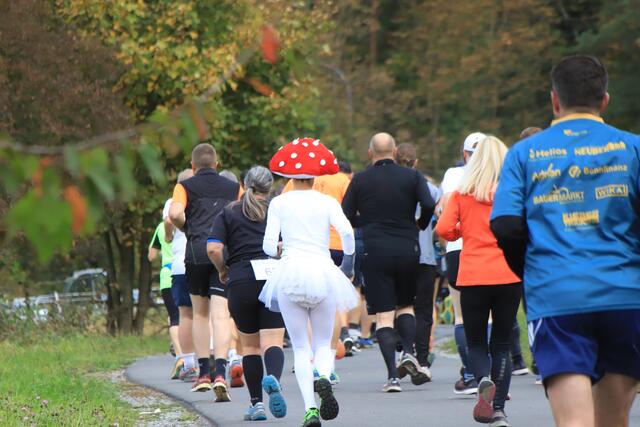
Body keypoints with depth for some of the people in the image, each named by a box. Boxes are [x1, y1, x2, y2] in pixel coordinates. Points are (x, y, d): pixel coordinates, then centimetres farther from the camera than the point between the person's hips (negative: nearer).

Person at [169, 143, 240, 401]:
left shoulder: (185, 186, 7)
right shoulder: (233, 188, 15)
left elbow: (174, 213, -11)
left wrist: (186, 228, 8)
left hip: (197, 250, -1)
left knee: (200, 314, 15)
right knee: (221, 315, -6)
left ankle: (203, 374, 15)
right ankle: (220, 374, -22)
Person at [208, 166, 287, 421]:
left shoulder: (229, 213, 9)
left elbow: (213, 248, -4)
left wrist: (223, 271, 13)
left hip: (240, 282, 1)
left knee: (250, 345, 11)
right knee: (272, 342, -5)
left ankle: (256, 403, 6)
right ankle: (273, 378, -37)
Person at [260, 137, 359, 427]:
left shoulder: (279, 203, 5)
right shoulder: (327, 202, 5)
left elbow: (269, 246, 0)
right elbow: (346, 232, -11)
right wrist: (348, 263, 4)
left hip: (290, 272, 0)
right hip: (323, 272, 0)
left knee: (300, 347, 5)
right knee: (323, 343, 11)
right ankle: (324, 376, -23)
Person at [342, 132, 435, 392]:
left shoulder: (360, 180, 2)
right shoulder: (412, 177, 2)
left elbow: (346, 216, 0)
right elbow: (429, 205, -10)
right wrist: (419, 226, 9)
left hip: (375, 251, -1)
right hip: (408, 249, 1)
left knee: (383, 315, 0)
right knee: (405, 305, 21)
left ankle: (392, 376, -9)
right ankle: (408, 353, -5)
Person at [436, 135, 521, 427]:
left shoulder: (461, 193, 2)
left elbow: (443, 229, -6)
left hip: (472, 276, 0)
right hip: (508, 277, 0)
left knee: (475, 344, 12)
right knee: (502, 344, 11)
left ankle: (484, 380, -20)